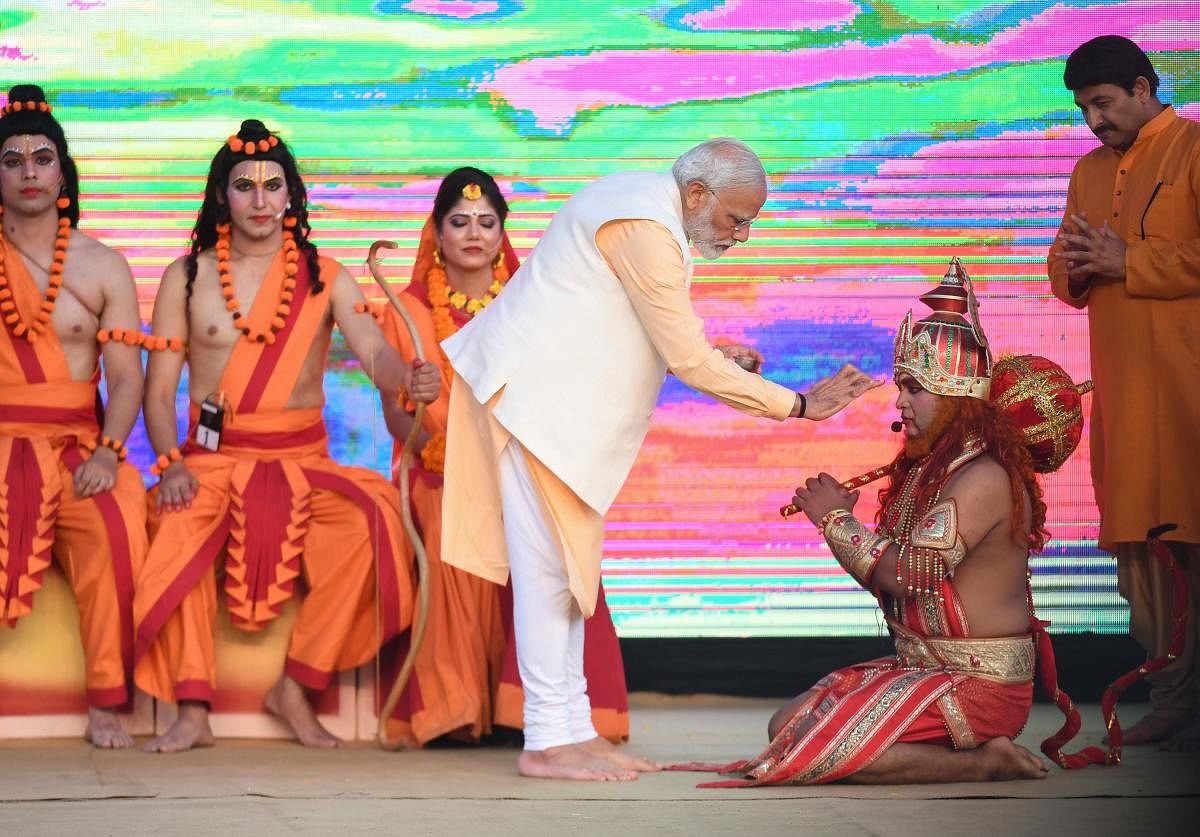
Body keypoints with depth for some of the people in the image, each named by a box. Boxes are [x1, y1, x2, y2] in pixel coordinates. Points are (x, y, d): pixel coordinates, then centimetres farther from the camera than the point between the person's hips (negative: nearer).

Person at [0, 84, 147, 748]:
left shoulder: (101, 266, 11)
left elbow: (126, 376, 5)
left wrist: (108, 450, -14)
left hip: (76, 444, 1)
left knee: (120, 522, -31)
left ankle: (106, 702, -24)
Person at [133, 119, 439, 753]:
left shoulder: (324, 278, 8)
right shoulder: (188, 277, 8)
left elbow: (375, 351, -9)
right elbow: (158, 389, 4)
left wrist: (407, 380, -34)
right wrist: (171, 463, -15)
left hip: (303, 462, 1)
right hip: (212, 458, -1)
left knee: (372, 514, -30)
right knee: (177, 526, -35)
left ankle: (297, 688, -18)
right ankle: (192, 712, -29)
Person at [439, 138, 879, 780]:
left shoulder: (646, 204, 12)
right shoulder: (644, 230, -21)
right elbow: (687, 361, -21)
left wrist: (712, 356, 7)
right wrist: (795, 405, -15)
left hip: (557, 396, 11)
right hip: (536, 394, -11)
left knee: (567, 564, 11)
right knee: (549, 563, -8)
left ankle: (573, 728, 15)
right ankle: (547, 742, -4)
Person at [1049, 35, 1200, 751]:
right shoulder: (1090, 171, 20)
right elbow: (1066, 274, 24)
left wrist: (1128, 262, -12)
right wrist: (1072, 268, 2)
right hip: (1121, 383, 7)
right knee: (1135, 540, 5)